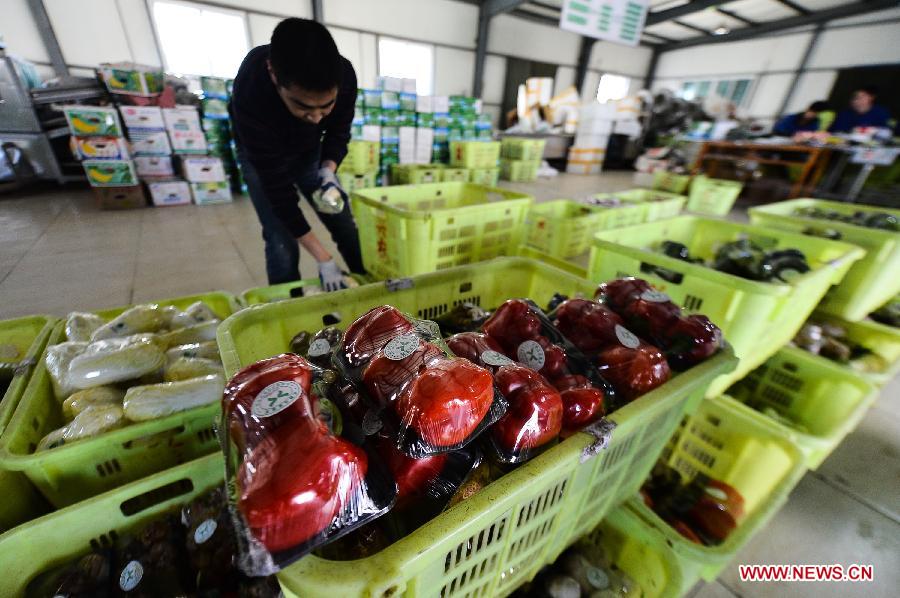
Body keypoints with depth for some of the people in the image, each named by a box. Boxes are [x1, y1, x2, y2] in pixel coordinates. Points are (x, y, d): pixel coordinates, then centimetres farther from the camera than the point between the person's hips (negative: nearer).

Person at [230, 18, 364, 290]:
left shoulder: (344, 75, -29)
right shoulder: (250, 95, -38)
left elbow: (338, 133, -9)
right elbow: (277, 187, -35)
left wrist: (329, 171, -31)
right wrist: (323, 259, -36)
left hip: (311, 150, 3)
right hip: (263, 157, -3)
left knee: (348, 230, 2)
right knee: (282, 244, -13)